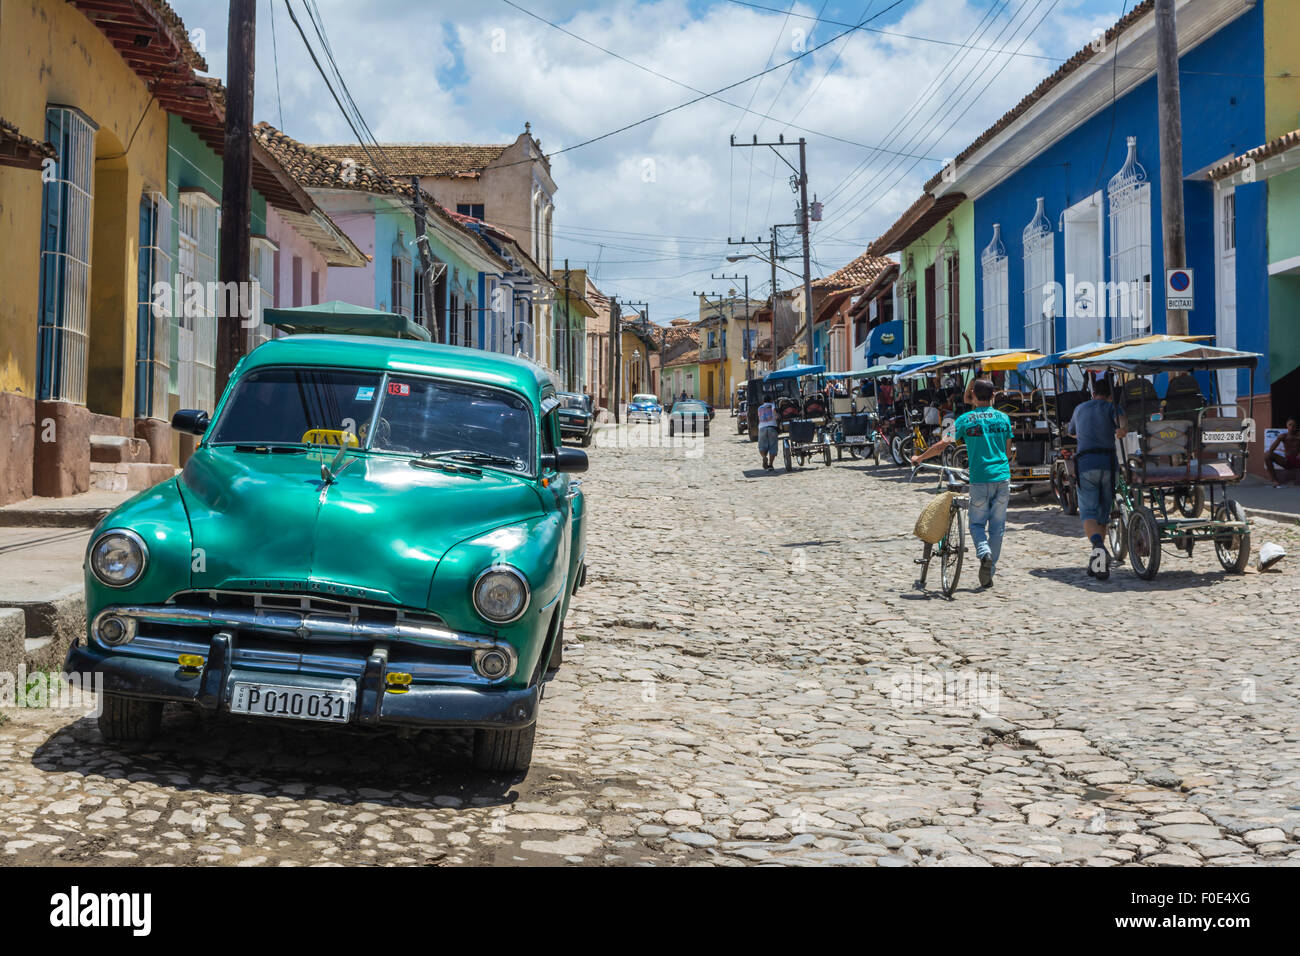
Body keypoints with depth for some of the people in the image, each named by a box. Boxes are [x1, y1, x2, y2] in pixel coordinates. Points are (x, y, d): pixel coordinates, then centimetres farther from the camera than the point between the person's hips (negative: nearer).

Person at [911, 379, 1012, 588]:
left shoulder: (965, 419, -3)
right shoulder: (1003, 418, 7)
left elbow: (943, 444, -10)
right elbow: (1008, 452, 13)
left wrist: (919, 458, 2)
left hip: (980, 479, -3)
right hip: (1003, 477, 3)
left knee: (977, 524, 10)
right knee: (997, 526, 10)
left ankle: (985, 553, -18)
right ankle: (990, 571, 12)